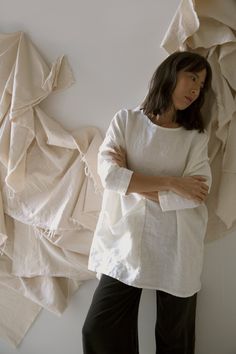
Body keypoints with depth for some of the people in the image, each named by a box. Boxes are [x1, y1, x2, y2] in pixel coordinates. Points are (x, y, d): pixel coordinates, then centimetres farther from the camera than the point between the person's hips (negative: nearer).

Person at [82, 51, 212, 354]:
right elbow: (109, 174, -11)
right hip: (126, 242, 0)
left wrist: (132, 181, -11)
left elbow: (197, 193, -10)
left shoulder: (196, 136, 5)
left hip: (177, 249, 1)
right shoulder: (126, 120, 3)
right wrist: (171, 183, -12)